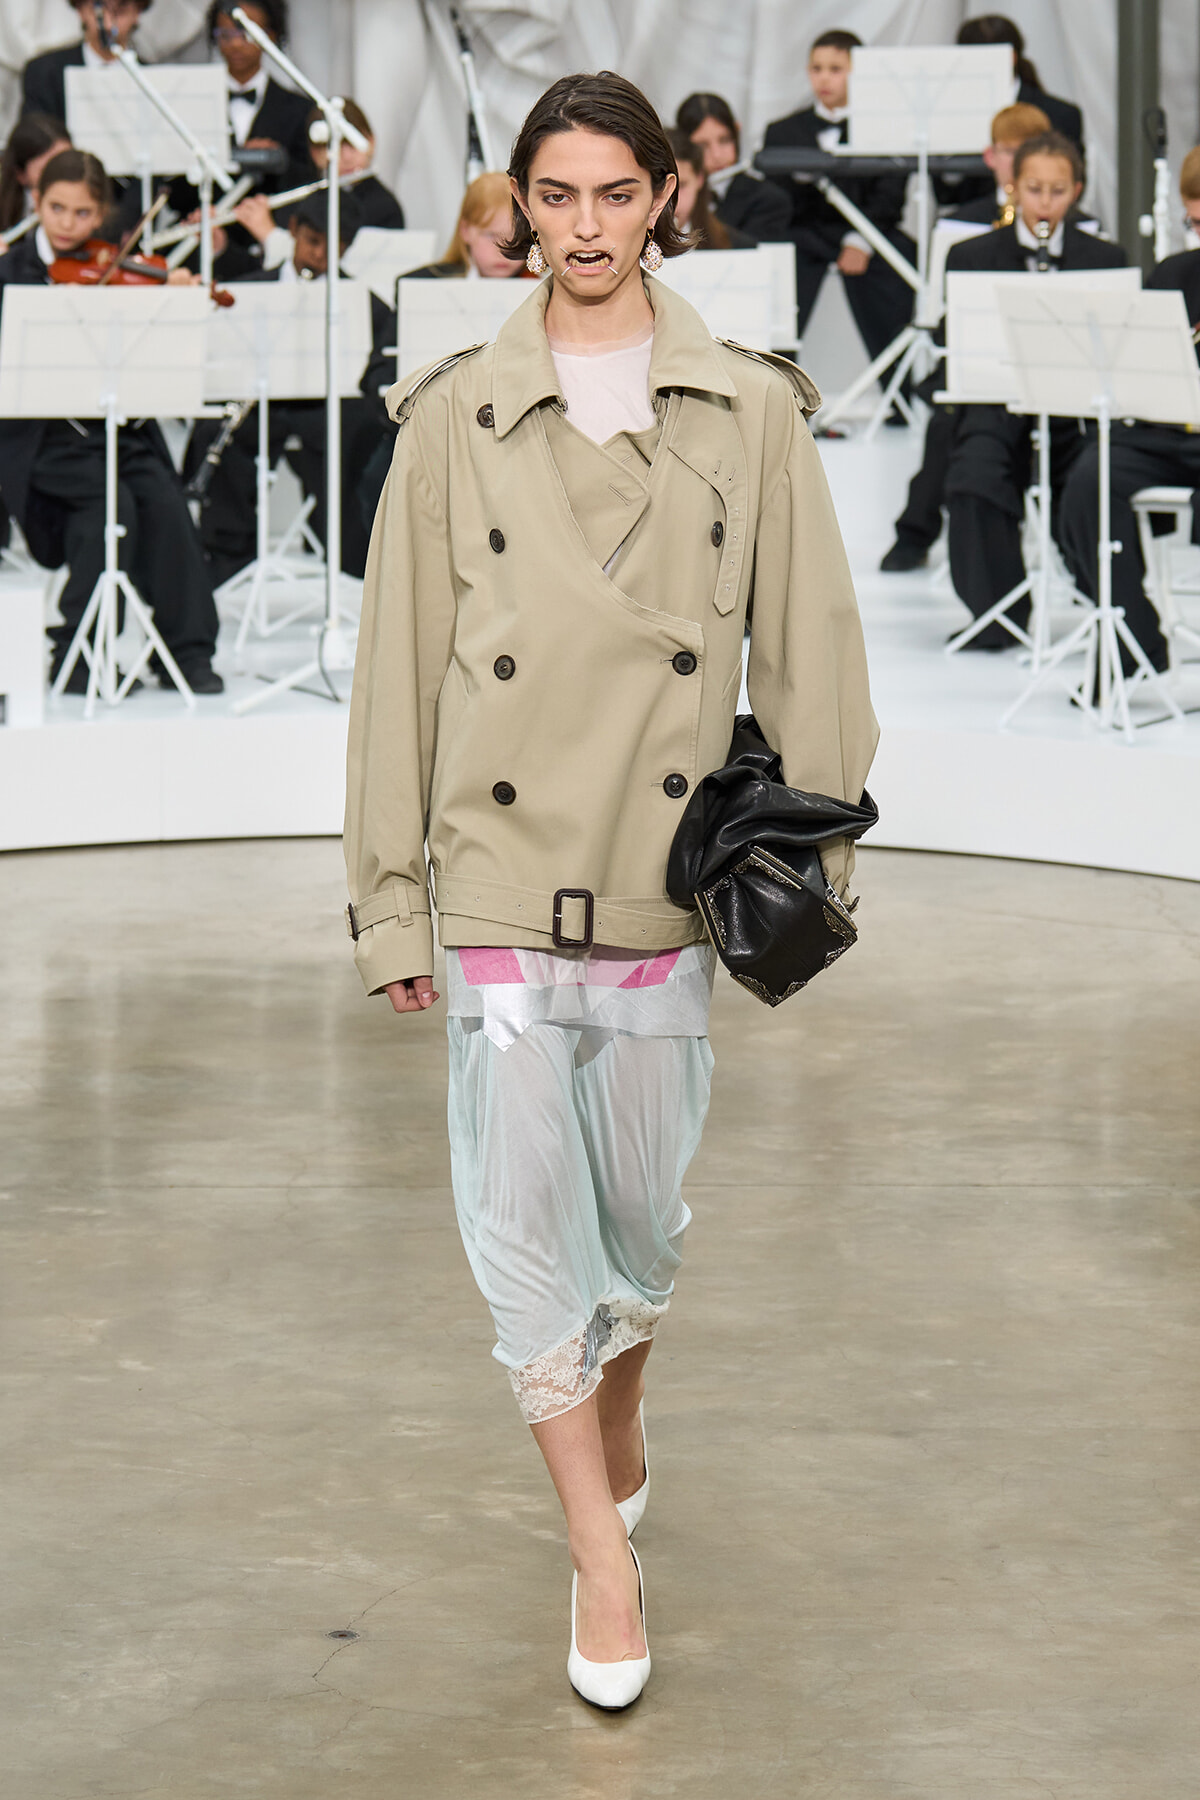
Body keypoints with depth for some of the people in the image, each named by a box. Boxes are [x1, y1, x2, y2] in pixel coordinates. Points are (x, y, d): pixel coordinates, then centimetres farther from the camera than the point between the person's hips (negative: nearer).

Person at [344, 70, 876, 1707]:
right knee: (524, 1222, -3)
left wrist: (807, 863, 3)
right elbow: (400, 667, 3)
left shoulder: (751, 410, 2)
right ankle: (602, 1549, 8)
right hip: (504, 879, -1)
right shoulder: (454, 418, 1)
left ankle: (619, 1426, 39)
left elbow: (808, 648, 5)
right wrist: (390, 897, 2)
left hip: (670, 884, 1)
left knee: (643, 1212, 10)